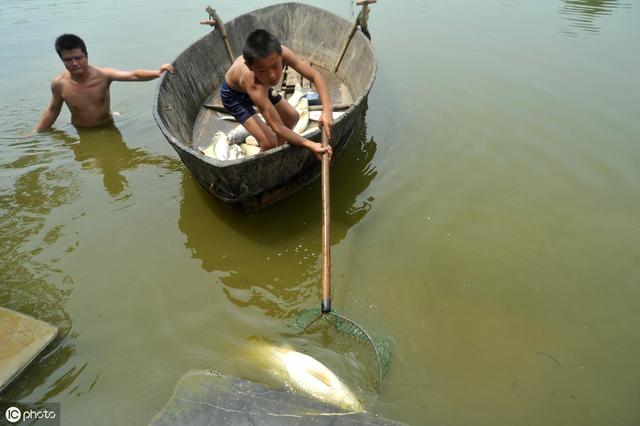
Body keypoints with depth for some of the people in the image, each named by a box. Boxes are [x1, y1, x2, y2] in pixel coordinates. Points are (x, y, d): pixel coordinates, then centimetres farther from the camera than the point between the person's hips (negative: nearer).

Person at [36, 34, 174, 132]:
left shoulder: (103, 74, -20)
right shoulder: (59, 84, -15)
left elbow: (134, 75, -31)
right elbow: (52, 111, 1)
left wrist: (158, 73, -48)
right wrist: (35, 134, 3)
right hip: (80, 133, 1)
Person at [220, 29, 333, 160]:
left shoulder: (279, 53, -36)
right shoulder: (253, 84, -46)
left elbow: (315, 76, -29)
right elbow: (277, 127, -43)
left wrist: (327, 109, -44)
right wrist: (310, 145, -54)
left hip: (260, 85, 6)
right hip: (234, 95, -6)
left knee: (293, 117, 11)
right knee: (269, 143, -17)